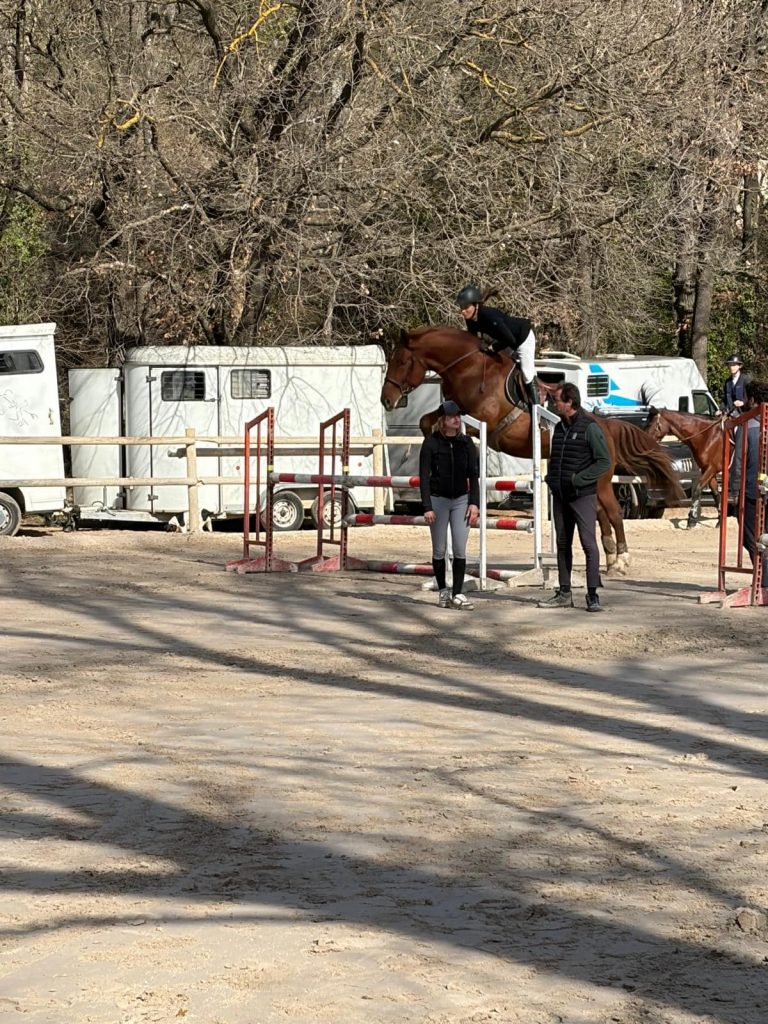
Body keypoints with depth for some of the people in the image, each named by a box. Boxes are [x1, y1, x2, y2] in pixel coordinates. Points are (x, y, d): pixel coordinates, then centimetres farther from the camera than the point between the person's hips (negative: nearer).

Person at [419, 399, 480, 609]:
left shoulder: (466, 443, 2)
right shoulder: (431, 443, -6)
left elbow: (474, 475, 5)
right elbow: (424, 476, -7)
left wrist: (474, 503, -4)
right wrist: (427, 507, -13)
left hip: (461, 500, 2)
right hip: (438, 499, -2)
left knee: (460, 550, -5)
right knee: (439, 550, 4)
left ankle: (457, 594, -2)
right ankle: (443, 591, 17)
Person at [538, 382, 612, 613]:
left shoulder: (589, 428, -9)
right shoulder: (559, 428, 13)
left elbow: (604, 461, -12)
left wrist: (579, 479, -18)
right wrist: (550, 478, 8)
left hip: (583, 496, -8)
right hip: (560, 496, 8)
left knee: (589, 544, -9)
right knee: (563, 544, 10)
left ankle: (593, 595, -8)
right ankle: (564, 594, 15)